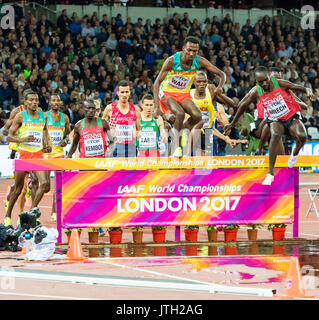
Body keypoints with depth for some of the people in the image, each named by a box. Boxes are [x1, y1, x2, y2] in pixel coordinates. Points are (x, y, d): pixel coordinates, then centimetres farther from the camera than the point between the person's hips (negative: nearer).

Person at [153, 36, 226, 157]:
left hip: (184, 94, 4)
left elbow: (221, 74, -9)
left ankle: (177, 130, 8)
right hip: (167, 93, -4)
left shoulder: (199, 61, -15)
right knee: (180, 113, -31)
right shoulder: (172, 61, -24)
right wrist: (157, 106, -29)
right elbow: (157, 83, -20)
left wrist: (220, 86, -33)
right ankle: (177, 147, -18)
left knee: (197, 116, -19)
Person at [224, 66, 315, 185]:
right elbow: (242, 105, 4)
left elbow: (301, 88, -10)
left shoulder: (280, 84, -18)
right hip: (276, 121, 1)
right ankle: (270, 173, -34)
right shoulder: (256, 92, -11)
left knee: (302, 136, -30)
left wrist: (308, 92, -34)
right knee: (275, 134, -34)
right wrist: (233, 123, 12)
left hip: (292, 118, -1)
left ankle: (295, 153, 11)